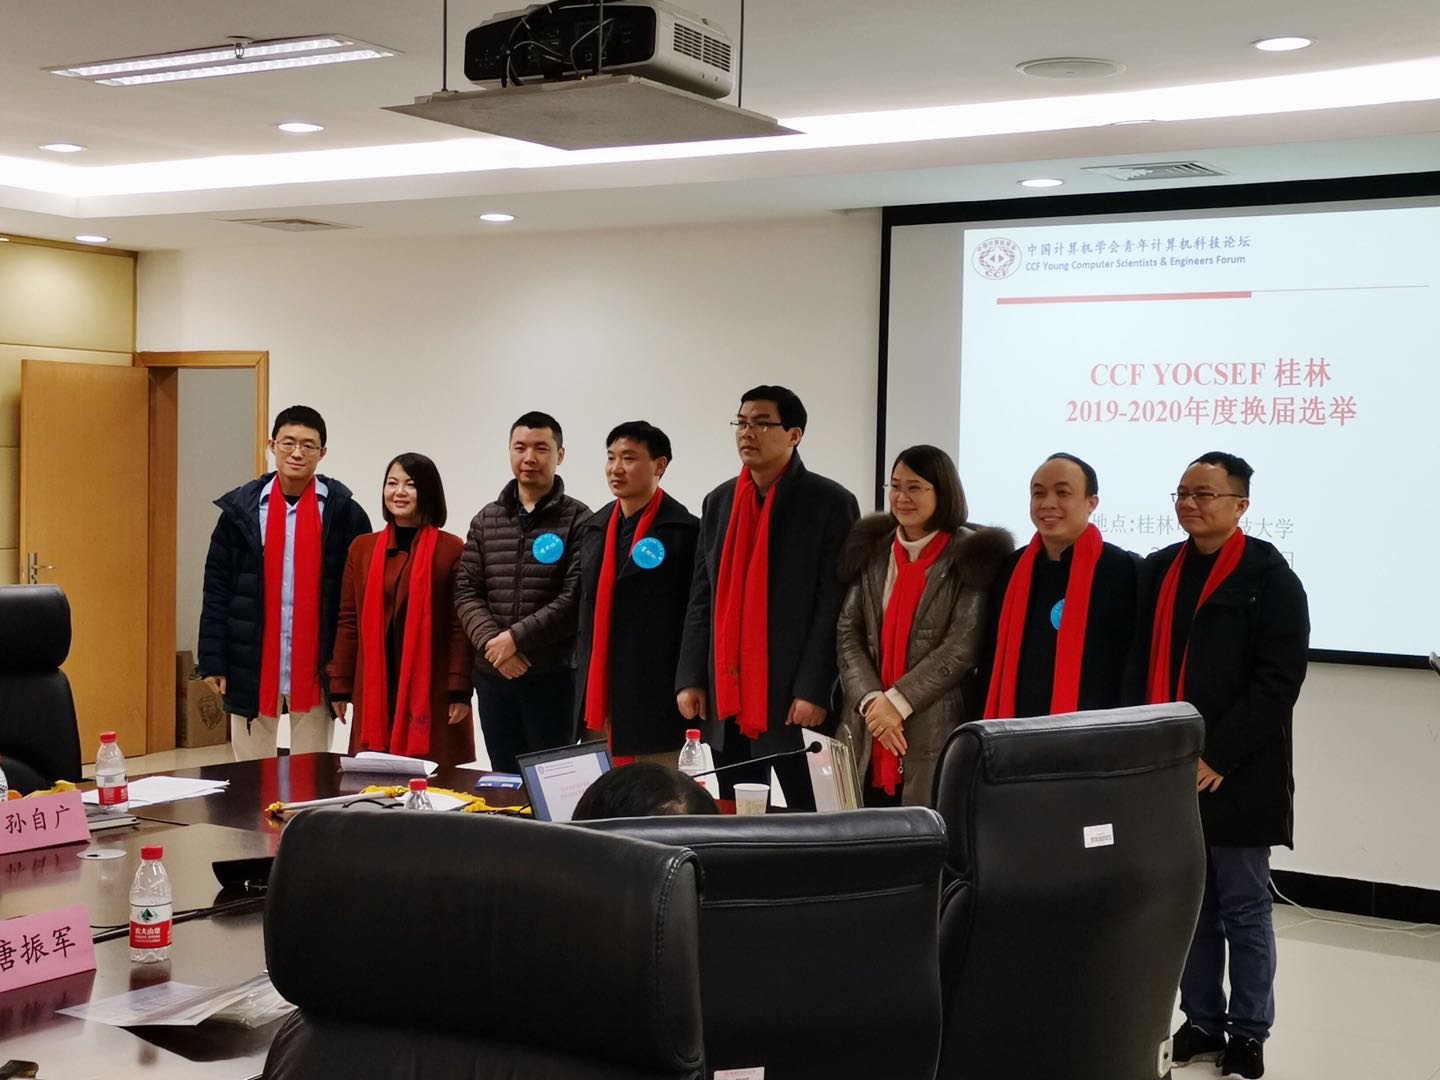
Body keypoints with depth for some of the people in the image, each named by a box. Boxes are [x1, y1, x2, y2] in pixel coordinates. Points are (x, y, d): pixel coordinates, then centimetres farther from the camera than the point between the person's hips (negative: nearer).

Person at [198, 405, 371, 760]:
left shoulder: (343, 512, -1)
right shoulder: (241, 508, 3)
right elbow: (217, 589, 4)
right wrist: (213, 661, -1)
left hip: (315, 669, -1)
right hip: (251, 666, 1)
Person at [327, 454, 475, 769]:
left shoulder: (451, 550, -1)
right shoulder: (362, 548, 10)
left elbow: (460, 625, -3)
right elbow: (349, 621, 10)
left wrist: (460, 691, -8)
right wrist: (340, 687, 7)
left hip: (431, 691, -3)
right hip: (374, 691, 3)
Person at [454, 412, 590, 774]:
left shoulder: (578, 520, -3)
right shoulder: (486, 520, 11)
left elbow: (575, 599, -12)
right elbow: (467, 592, 6)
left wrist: (516, 638, -16)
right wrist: (493, 643, -11)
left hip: (553, 676, -4)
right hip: (493, 676, 4)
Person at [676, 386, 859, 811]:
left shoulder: (830, 503, -4)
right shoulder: (718, 502, 12)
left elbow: (834, 604, -10)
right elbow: (701, 599, 13)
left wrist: (813, 691, -16)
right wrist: (690, 679, 5)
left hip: (794, 700, -5)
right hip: (726, 700, 5)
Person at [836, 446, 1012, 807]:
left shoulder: (971, 557, -1)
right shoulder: (871, 550, 13)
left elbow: (963, 645, -9)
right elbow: (848, 634, 6)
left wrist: (897, 701, -14)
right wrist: (871, 699, -9)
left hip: (936, 733, -4)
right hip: (867, 734, 4)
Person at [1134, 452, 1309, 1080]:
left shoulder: (1271, 578, -6)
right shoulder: (1159, 570, 11)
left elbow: (1277, 682, -12)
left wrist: (1217, 756, -16)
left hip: (1237, 773, -5)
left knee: (1244, 907, 6)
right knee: (1189, 904, 11)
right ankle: (1201, 1023, 23)